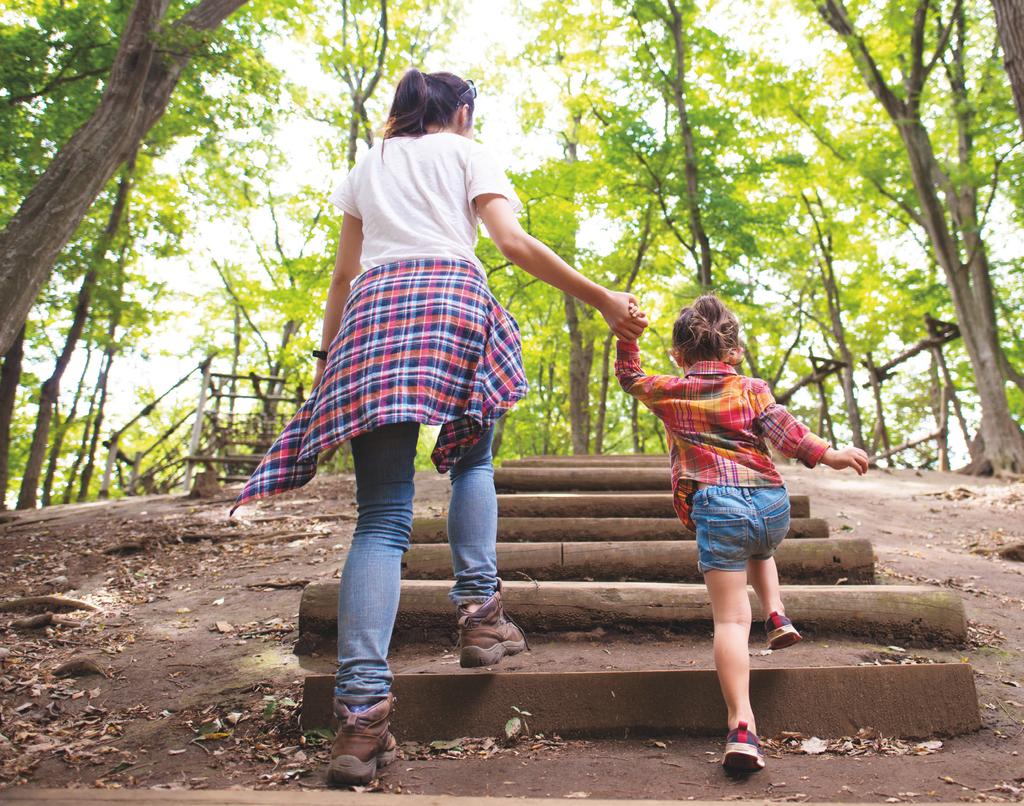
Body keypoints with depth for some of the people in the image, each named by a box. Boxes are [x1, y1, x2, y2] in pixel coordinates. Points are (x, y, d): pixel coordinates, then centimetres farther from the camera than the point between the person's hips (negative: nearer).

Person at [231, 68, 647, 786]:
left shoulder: (369, 165, 29)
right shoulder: (466, 152, 18)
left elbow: (344, 274, 22)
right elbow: (514, 243, 1)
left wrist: (327, 359, 23)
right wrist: (603, 300, 1)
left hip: (374, 309, 3)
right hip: (451, 296, -2)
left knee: (382, 513, -6)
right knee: (471, 457, 21)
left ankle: (362, 708, -18)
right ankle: (480, 612, 6)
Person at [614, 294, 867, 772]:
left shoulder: (668, 392, 12)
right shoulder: (751, 388, 12)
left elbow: (629, 377, 28)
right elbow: (781, 429, -2)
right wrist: (829, 454, 0)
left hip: (717, 507, -3)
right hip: (774, 504, 3)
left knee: (731, 618, -5)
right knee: (759, 551, 41)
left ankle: (742, 726, -13)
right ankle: (776, 616, 25)